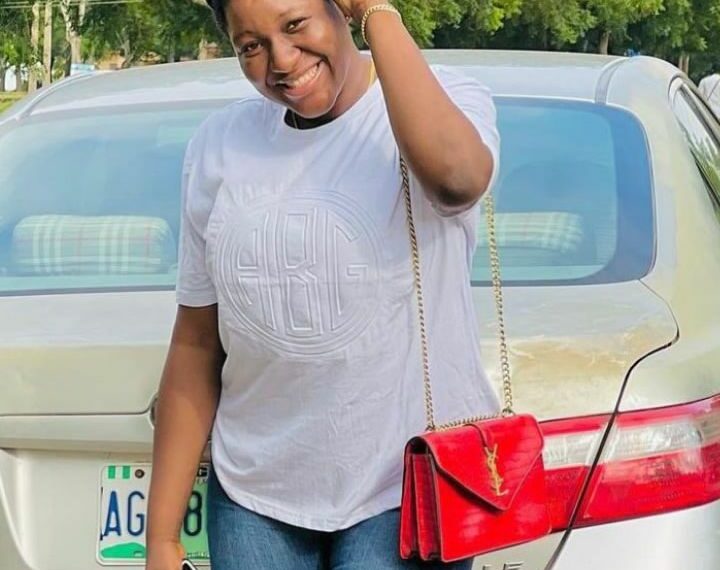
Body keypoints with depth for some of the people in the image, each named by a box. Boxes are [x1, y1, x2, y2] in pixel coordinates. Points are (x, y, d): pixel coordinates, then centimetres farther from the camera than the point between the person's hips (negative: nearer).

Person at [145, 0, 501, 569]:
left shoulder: (447, 98, -7)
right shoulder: (220, 144, 4)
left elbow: (454, 176, -33)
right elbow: (196, 346, 7)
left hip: (407, 486, -3)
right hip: (255, 493, 4)